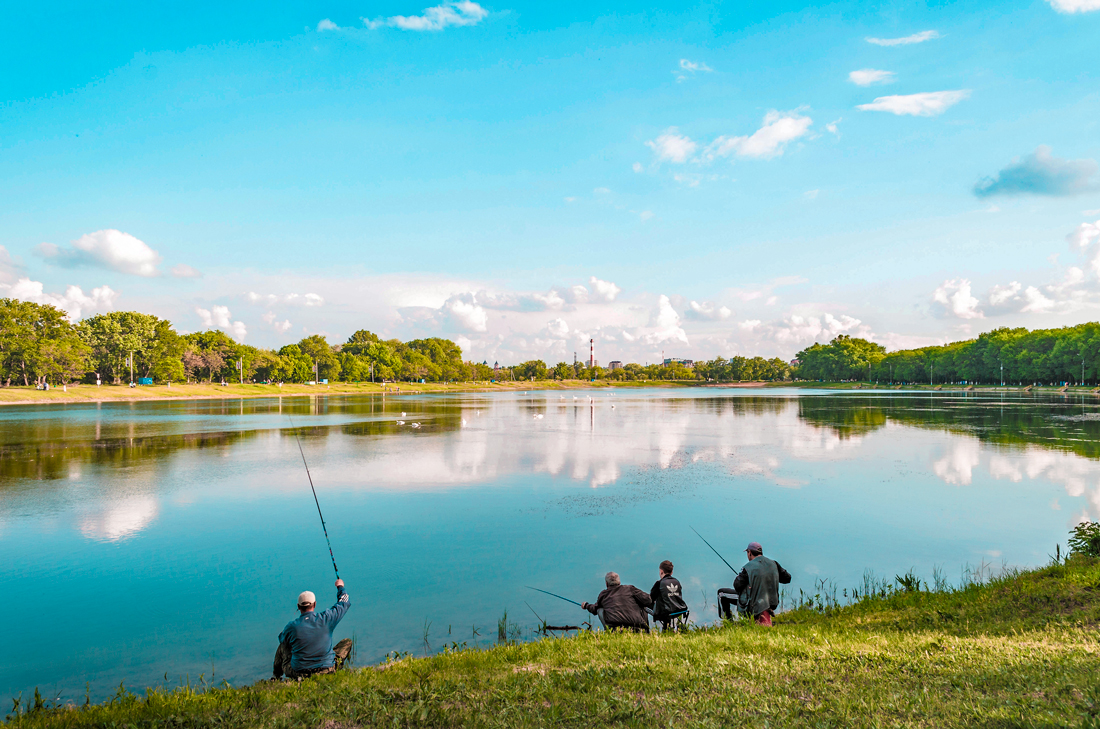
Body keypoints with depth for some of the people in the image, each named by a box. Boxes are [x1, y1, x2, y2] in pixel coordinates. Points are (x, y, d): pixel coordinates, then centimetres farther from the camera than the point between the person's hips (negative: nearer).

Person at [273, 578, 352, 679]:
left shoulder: (291, 627, -13)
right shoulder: (326, 619, -14)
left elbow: (282, 640, 11)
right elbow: (345, 602, 2)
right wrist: (340, 586, 20)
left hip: (297, 673, 1)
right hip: (327, 670, -1)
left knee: (283, 645, 27)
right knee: (347, 641, 18)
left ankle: (276, 677, 36)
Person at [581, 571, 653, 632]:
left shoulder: (603, 594, 18)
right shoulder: (630, 588, 13)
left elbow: (594, 609, 36)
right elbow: (648, 601, 8)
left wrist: (586, 605, 60)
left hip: (614, 629, 0)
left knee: (600, 610, 24)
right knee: (643, 609, 28)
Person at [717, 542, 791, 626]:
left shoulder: (748, 568, -17)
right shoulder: (773, 564, -1)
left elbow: (737, 586, -14)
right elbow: (787, 578, 9)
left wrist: (738, 578, 7)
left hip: (754, 603, -6)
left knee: (722, 593, 8)